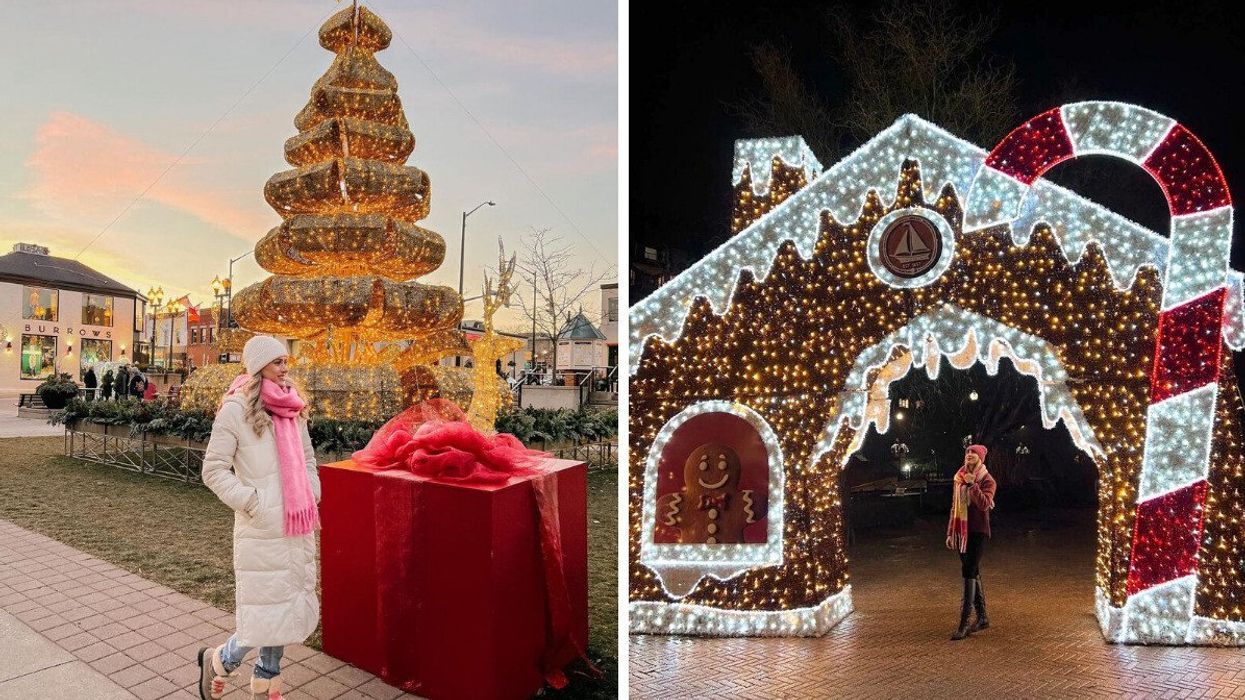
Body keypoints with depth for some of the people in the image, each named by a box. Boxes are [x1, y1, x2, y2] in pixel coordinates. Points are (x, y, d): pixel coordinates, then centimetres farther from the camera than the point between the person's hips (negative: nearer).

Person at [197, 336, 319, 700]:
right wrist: (252, 503, -15)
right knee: (267, 612, -1)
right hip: (262, 530, -6)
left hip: (298, 527, 7)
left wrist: (312, 498, 8)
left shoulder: (293, 408, 8)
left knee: (290, 608, 15)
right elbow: (213, 470, -10)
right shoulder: (236, 409, -10)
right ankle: (219, 660, 28)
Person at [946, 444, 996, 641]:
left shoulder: (987, 480, -7)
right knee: (973, 573, 12)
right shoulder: (959, 479, 10)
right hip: (961, 532, 6)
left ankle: (964, 623, -11)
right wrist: (950, 533, 14)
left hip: (978, 532, -6)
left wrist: (972, 484, -27)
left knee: (969, 573, -12)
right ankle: (982, 617, 23)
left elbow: (984, 504, -23)